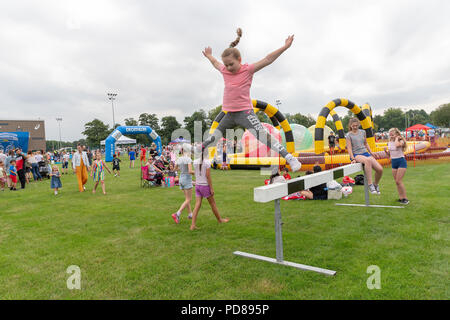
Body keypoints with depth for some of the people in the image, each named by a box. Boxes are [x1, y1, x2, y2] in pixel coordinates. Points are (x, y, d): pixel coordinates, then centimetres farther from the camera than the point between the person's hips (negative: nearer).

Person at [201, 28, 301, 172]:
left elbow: (267, 60, -14)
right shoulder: (224, 71, 6)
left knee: (263, 135, -19)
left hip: (245, 112, -6)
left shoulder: (248, 69, -9)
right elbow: (215, 63, 29)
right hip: (229, 114, 6)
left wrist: (285, 47, -20)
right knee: (212, 139, 20)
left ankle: (290, 158, -18)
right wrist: (209, 56, 46)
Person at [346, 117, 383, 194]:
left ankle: (376, 184, 18)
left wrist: (371, 153, 20)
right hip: (356, 155, -5)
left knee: (380, 169, -13)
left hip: (365, 153, 5)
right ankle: (370, 184, -38)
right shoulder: (349, 135, 0)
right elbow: (349, 148, -7)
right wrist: (353, 158, -17)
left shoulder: (362, 132, 13)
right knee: (367, 160, -41)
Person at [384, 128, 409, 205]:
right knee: (396, 182, 8)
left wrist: (397, 138, -18)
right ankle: (401, 198, 17)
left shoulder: (401, 141, -10)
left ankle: (405, 198, -1)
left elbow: (397, 145, -36)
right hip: (393, 162, 7)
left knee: (399, 181, -11)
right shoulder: (389, 143, 8)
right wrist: (386, 151, -5)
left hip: (401, 161, -7)